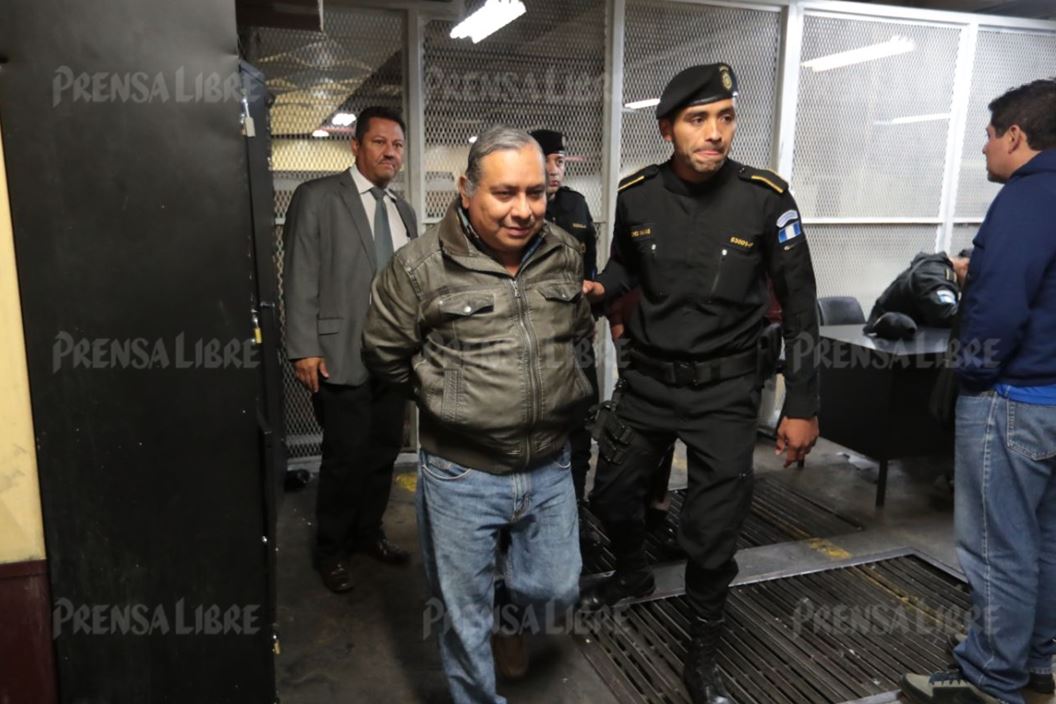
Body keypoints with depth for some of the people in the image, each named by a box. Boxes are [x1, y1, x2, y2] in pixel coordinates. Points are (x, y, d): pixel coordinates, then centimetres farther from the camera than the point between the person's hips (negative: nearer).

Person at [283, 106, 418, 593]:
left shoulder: (404, 211, 14)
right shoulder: (317, 197, -3)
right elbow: (301, 278, -8)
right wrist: (304, 349, -14)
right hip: (342, 355, -6)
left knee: (384, 451, 13)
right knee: (346, 457, 1)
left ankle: (367, 533, 33)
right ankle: (330, 550, 22)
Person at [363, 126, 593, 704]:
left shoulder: (566, 254, 0)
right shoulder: (420, 266, -14)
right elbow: (385, 356, -2)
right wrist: (446, 394, 5)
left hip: (550, 466, 4)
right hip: (461, 476, -3)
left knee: (558, 591, 18)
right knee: (466, 617, 13)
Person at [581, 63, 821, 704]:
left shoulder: (764, 197, -13)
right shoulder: (637, 194, -5)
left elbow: (801, 305, -6)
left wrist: (803, 406, -7)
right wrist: (600, 289, -8)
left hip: (725, 389, -3)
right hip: (648, 379, 4)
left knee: (712, 533, 2)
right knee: (613, 495, 17)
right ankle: (634, 574, 51)